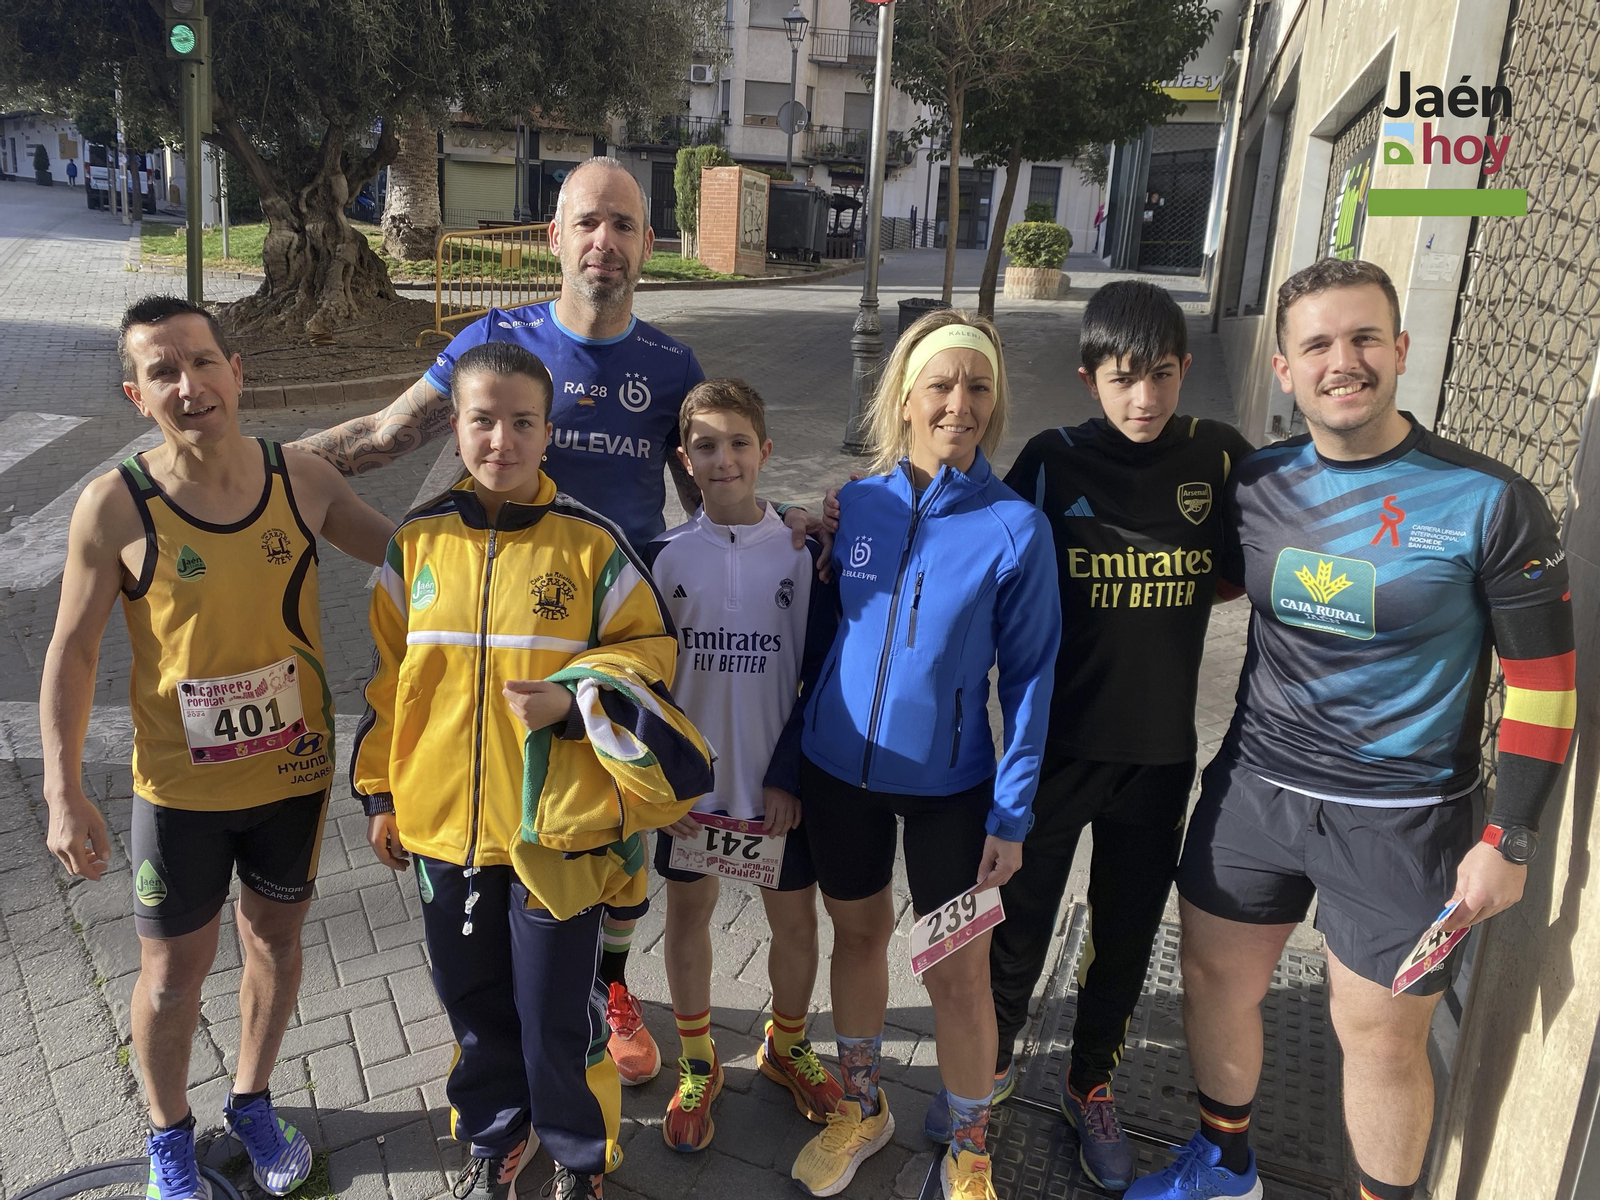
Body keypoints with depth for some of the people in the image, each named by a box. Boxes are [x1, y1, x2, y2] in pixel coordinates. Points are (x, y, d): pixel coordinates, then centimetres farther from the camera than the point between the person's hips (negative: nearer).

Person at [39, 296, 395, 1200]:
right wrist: (65, 794, -11)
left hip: (296, 770, 2)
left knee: (276, 937, 20)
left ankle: (253, 1100, 47)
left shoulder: (302, 478, -9)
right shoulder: (117, 505, -15)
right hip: (182, 787, -2)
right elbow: (73, 653, -8)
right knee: (174, 970, 15)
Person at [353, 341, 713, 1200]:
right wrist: (380, 792, 11)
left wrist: (571, 697, -18)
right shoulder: (418, 541, 0)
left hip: (556, 826, -3)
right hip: (444, 821, 3)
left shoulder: (590, 542, -8)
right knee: (473, 1000, 20)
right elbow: (389, 674, 8)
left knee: (556, 1011, 8)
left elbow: (650, 646, -1)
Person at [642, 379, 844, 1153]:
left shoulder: (802, 551, -6)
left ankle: (786, 1046, 38)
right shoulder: (665, 555, -4)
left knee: (795, 917, 11)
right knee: (688, 912, 13)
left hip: (777, 782, 0)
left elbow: (821, 674, -4)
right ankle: (696, 1064, 35)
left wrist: (789, 775, -10)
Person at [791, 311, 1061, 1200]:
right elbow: (819, 635, 4)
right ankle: (862, 1107, 43)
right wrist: (788, 764, 5)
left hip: (949, 786, -3)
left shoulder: (1016, 527, -12)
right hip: (840, 770, 3)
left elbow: (1029, 676, -7)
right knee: (859, 932, 19)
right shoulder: (855, 505, -3)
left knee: (958, 971, 7)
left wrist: (1012, 813, -8)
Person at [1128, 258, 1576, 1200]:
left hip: (1402, 819, -4)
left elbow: (1544, 680, -7)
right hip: (1253, 788, 4)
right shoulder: (1256, 485, -1)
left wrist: (1509, 841, -8)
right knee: (1217, 980, 16)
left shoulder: (1489, 502, -11)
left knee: (1382, 1038, 7)